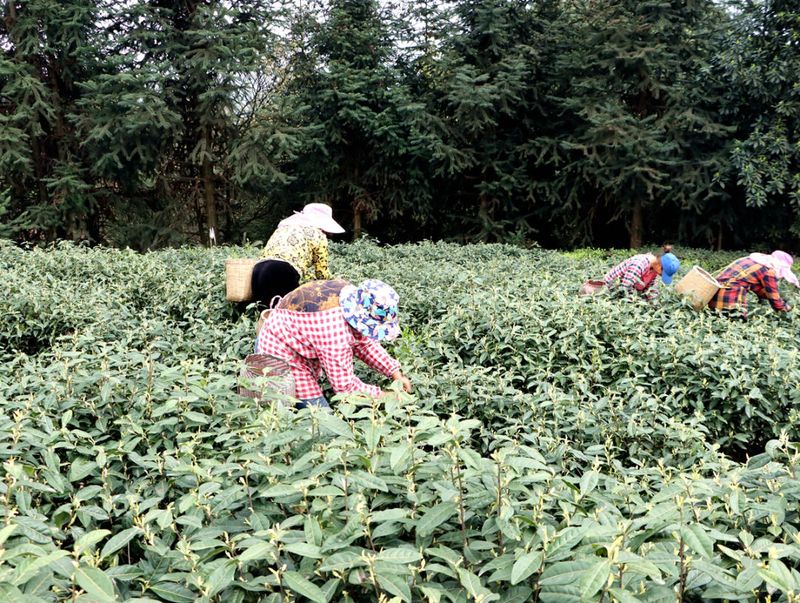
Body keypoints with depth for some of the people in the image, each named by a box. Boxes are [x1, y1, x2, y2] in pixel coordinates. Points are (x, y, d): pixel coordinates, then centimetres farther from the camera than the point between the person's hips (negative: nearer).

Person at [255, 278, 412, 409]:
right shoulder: (335, 331, -39)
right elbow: (344, 384, -29)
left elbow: (365, 343, 3)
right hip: (279, 354, -9)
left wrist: (395, 373, -4)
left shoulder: (355, 297, -14)